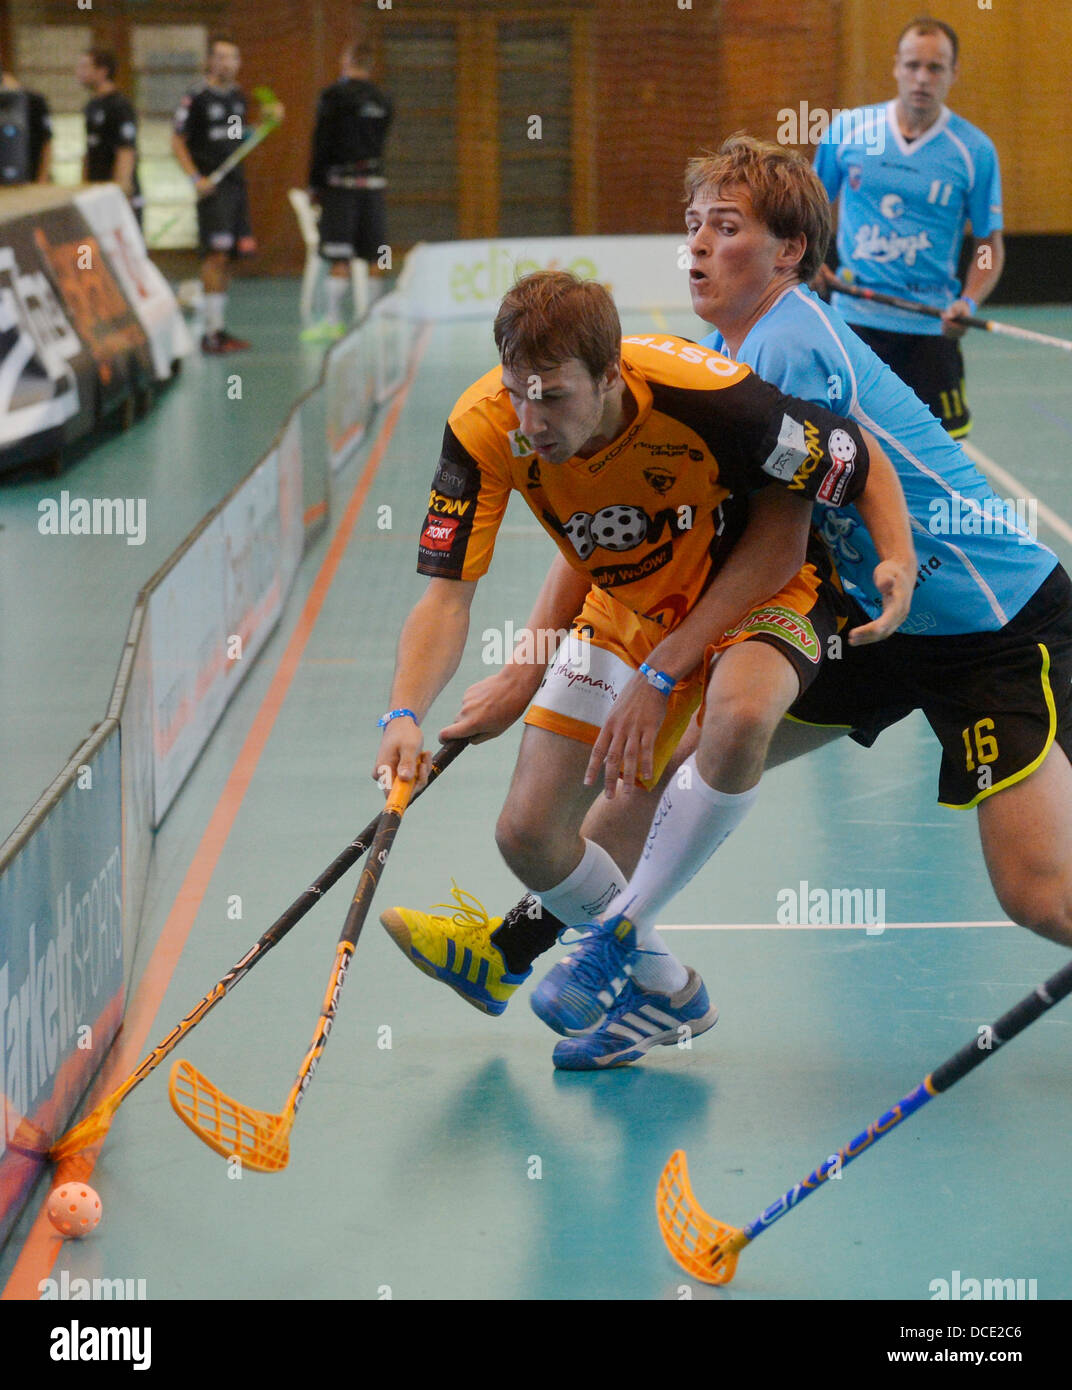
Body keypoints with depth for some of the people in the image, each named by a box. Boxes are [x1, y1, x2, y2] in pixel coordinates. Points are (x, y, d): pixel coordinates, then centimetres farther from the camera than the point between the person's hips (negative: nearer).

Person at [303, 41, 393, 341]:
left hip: (341, 181, -5)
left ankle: (333, 322, -4)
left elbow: (322, 144, -6)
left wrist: (315, 185, -1)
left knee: (339, 258, -4)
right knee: (373, 257, 8)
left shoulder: (333, 96, -7)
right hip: (374, 181, 5)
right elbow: (379, 141, 12)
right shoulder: (383, 101, 9)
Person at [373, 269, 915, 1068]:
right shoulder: (484, 430, -27)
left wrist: (901, 565, -33)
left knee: (739, 717, -39)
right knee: (528, 834, -3)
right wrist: (406, 715, -42)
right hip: (626, 609, 4)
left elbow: (863, 460, -18)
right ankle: (663, 989, 26)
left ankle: (620, 937, -14)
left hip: (760, 591, -4)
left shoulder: (707, 396, -35)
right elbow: (448, 595, -26)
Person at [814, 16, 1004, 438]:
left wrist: (968, 302, -15)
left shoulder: (974, 150, -2)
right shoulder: (848, 130, 2)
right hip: (853, 322, 1)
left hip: (930, 327, -1)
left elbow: (989, 244, 3)